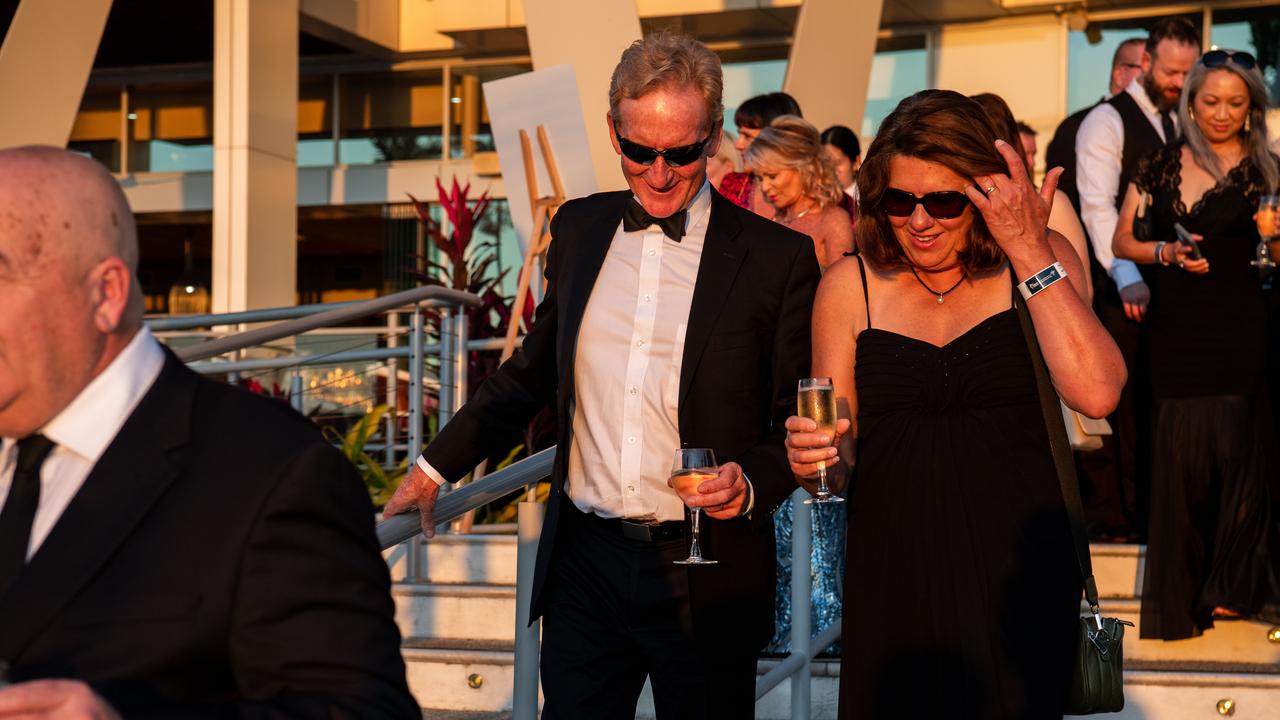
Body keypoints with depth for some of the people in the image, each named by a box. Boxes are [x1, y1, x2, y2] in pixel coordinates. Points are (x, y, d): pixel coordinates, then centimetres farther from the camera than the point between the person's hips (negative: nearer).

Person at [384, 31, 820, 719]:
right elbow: (535, 368, 20)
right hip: (585, 560, 3)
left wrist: (752, 484, -19)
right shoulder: (579, 229, 7)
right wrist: (438, 463, 20)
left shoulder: (779, 257, -5)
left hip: (704, 575, -3)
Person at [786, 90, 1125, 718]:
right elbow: (839, 461, 6)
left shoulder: (1042, 261, 1)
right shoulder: (850, 286, 2)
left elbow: (1096, 394, -16)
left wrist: (1029, 253, -14)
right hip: (893, 582, 1)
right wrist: (816, 458, -18)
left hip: (1017, 577, -1)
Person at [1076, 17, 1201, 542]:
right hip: (1119, 288, -6)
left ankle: (1142, 509, 13)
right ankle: (1105, 513, 1)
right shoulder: (1107, 121, -6)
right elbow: (1097, 203, -17)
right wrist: (1126, 273, -29)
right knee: (1113, 399, -4)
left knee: (1152, 400, 7)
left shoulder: (1177, 124, 17)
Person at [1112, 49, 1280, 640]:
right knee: (1178, 451, 2)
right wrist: (1165, 253, -7)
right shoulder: (1161, 166, 9)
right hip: (1175, 330, 2)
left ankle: (1230, 587, 13)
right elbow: (1122, 241, 11)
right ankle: (1179, 596, 12)